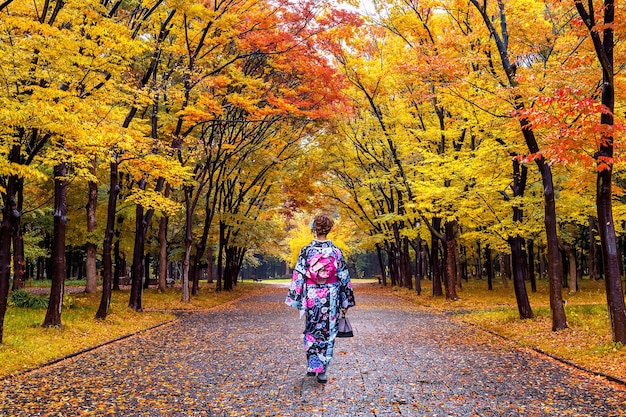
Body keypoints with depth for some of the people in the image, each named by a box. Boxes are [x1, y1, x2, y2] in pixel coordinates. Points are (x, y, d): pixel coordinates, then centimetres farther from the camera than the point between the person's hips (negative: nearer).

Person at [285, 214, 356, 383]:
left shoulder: (306, 251, -7)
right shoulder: (336, 251, -4)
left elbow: (298, 276, -5)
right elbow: (344, 278, -1)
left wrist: (296, 300, 3)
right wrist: (345, 302, 8)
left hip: (311, 297, 0)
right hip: (331, 298, 0)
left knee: (311, 332, 18)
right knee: (328, 333, 8)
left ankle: (312, 366, 19)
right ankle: (322, 371, 8)